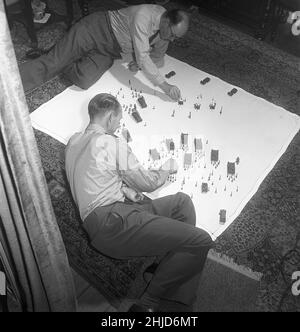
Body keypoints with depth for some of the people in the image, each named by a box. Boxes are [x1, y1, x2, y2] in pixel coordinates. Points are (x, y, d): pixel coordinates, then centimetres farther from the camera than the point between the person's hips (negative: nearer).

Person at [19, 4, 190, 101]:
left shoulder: (166, 30, -3)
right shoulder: (144, 16, -29)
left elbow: (158, 58, 12)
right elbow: (142, 56, -33)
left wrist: (140, 63, -10)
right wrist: (164, 85, -36)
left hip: (110, 52, 6)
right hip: (98, 28, -5)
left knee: (84, 80, -20)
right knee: (53, 62, -15)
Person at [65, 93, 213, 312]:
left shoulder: (73, 142, 19)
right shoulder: (113, 143, -7)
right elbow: (147, 183, 1)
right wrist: (167, 168, 20)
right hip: (114, 222, -10)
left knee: (182, 201, 18)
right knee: (202, 241, -13)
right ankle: (149, 302, -3)